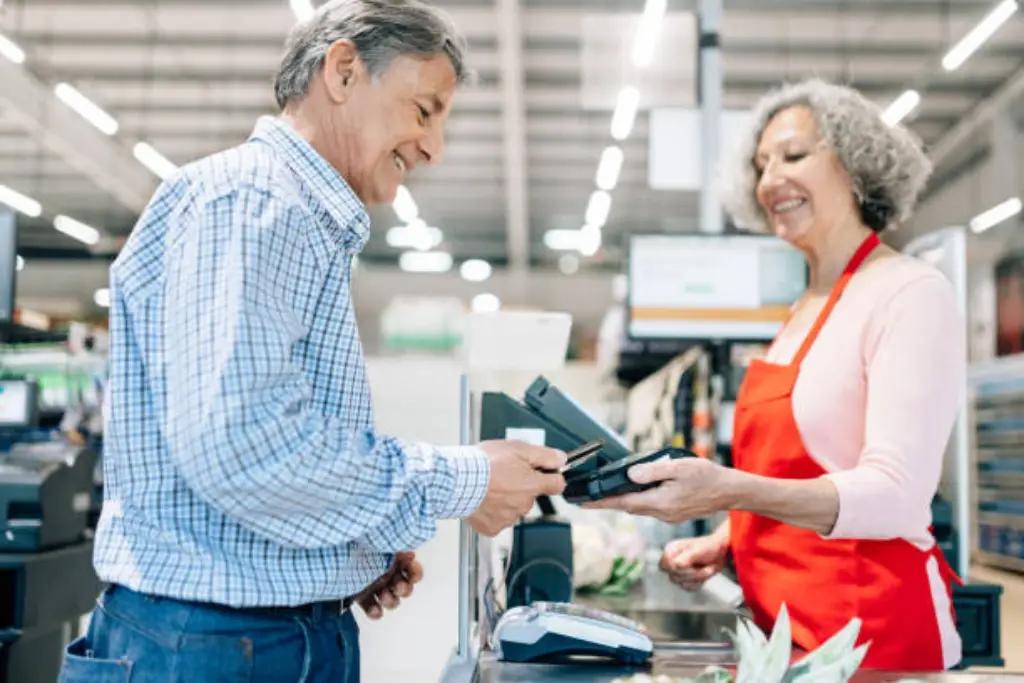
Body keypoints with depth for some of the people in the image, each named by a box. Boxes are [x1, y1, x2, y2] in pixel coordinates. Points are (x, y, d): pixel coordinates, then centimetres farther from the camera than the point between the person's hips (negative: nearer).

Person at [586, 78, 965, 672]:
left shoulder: (911, 293, -13)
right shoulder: (801, 312, 12)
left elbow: (895, 497, -22)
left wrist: (733, 491, -35)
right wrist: (726, 543, 3)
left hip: (870, 626, -7)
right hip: (783, 622, 8)